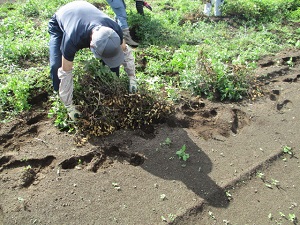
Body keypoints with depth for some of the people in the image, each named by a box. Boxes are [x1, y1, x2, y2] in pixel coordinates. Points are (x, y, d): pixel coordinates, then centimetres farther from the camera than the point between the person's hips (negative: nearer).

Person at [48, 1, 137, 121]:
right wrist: (70, 107, -30)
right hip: (59, 23, -3)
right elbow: (65, 73, -36)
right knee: (56, 66, -25)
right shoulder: (72, 40, -47)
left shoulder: (114, 30, -36)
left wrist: (132, 78, -15)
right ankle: (59, 96, 3)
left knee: (113, 55, -13)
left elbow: (126, 51, -14)